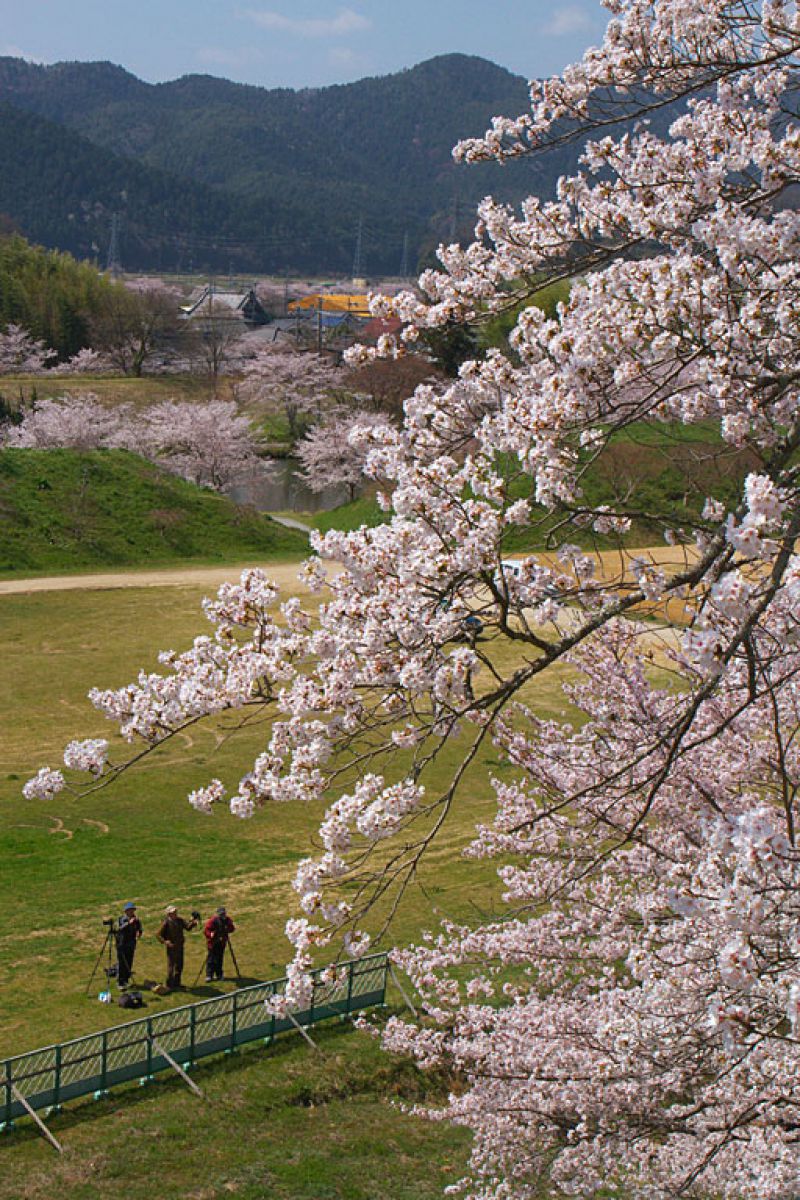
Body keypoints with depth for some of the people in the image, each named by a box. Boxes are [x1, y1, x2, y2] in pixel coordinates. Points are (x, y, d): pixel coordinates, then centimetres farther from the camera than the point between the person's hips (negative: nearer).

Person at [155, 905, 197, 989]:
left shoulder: (180, 920, 3)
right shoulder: (166, 923, -12)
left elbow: (187, 927, -8)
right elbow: (158, 935, -9)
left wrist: (193, 923, -27)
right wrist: (165, 941, -24)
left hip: (180, 946, 6)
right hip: (171, 947, -6)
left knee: (179, 966, 14)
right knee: (171, 965, -3)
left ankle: (177, 982, 27)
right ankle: (169, 984, 5)